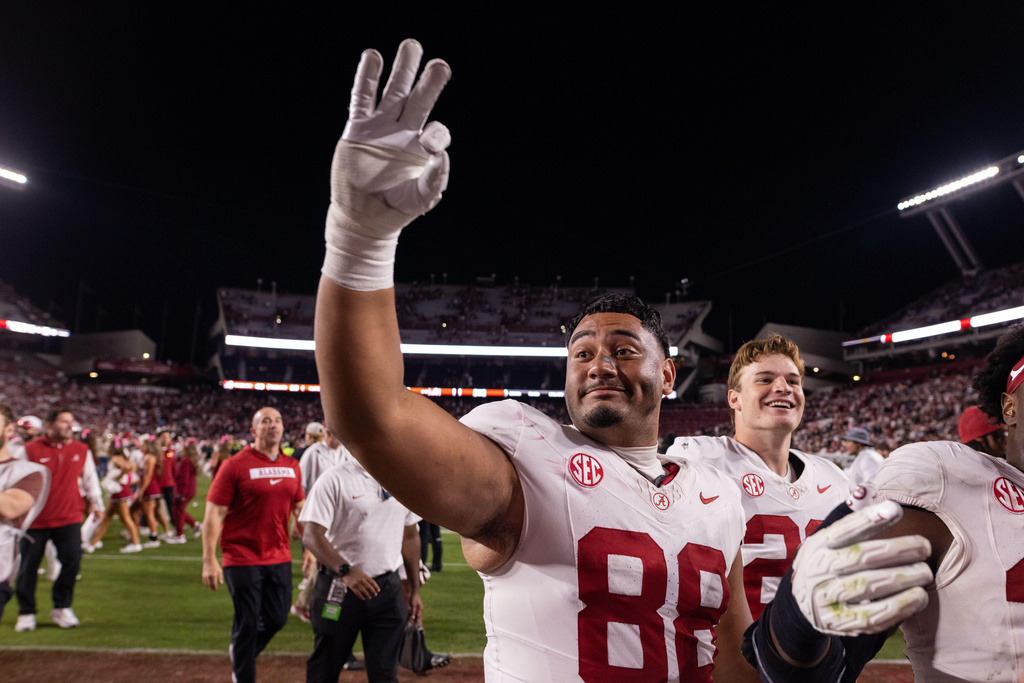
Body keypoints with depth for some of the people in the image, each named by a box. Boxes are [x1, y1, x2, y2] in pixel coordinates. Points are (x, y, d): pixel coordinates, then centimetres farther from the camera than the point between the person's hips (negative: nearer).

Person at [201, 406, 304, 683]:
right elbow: (213, 513, -12)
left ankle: (241, 653, 41)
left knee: (277, 618, 13)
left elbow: (299, 509, 14)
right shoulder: (235, 465, -11)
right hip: (243, 560, -5)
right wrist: (209, 560, -16)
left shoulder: (292, 466, 6)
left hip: (279, 558, 5)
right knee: (248, 624, 4)